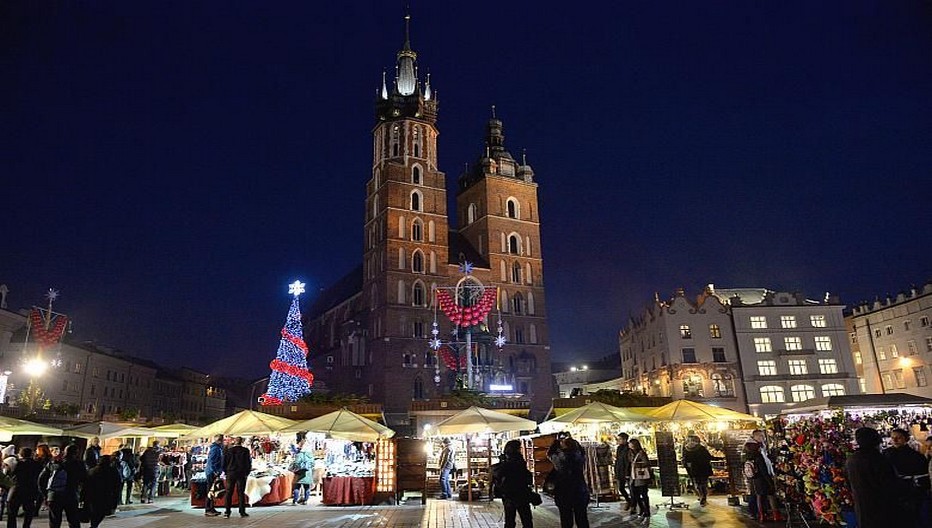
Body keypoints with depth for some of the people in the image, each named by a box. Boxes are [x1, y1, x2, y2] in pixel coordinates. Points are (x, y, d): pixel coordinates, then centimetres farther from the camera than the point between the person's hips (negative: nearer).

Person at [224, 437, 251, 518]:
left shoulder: (229, 450, -1)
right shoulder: (245, 450, -3)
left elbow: (225, 462, 3)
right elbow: (249, 463, 0)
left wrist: (226, 472, 14)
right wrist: (247, 473, 11)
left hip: (231, 473, 1)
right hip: (241, 474, -1)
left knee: (229, 493, 7)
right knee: (241, 493, 5)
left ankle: (227, 512, 3)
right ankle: (242, 512, 5)